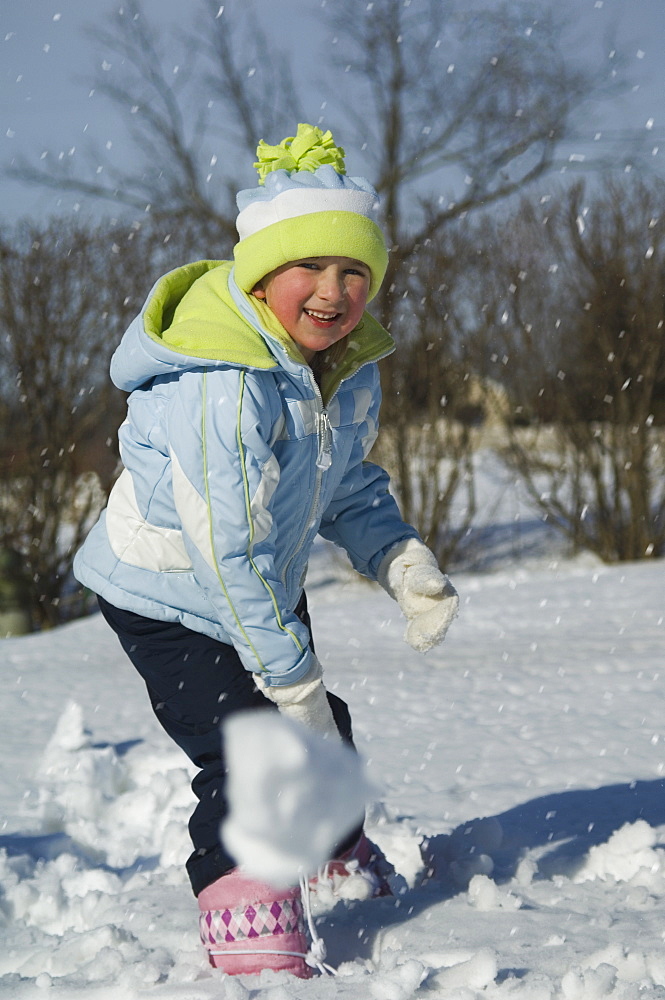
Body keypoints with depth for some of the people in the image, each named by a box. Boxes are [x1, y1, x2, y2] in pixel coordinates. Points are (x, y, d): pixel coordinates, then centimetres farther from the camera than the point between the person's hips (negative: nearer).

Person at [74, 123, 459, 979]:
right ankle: (254, 945, -11)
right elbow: (229, 552, -32)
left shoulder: (351, 365, -10)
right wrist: (291, 677, -26)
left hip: (268, 586, 8)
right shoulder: (216, 390, -36)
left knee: (322, 738, 21)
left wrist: (401, 561, -13)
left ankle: (347, 875, 48)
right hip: (170, 596, -8)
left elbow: (348, 484, 6)